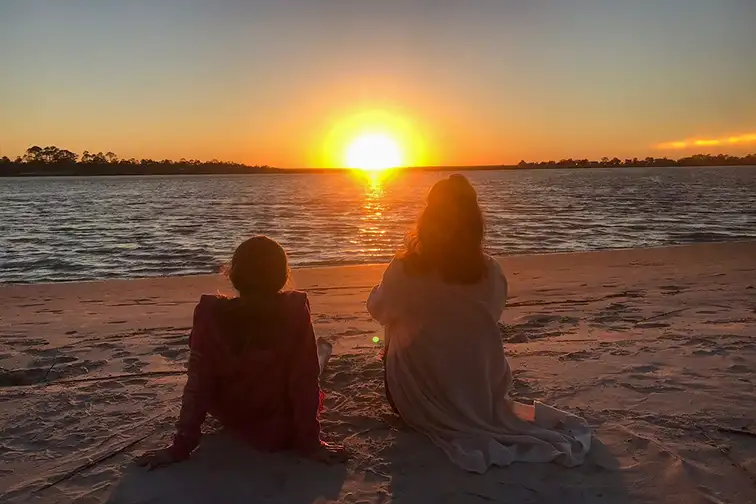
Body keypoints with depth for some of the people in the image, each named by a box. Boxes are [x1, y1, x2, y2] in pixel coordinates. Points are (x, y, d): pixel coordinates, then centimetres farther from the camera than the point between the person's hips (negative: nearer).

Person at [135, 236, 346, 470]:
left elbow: (197, 386, -19)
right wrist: (310, 443, -11)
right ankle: (322, 353, 52)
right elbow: (305, 381, -21)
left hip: (232, 422, 1)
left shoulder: (212, 316, -24)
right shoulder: (295, 312, -27)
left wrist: (181, 447, -9)